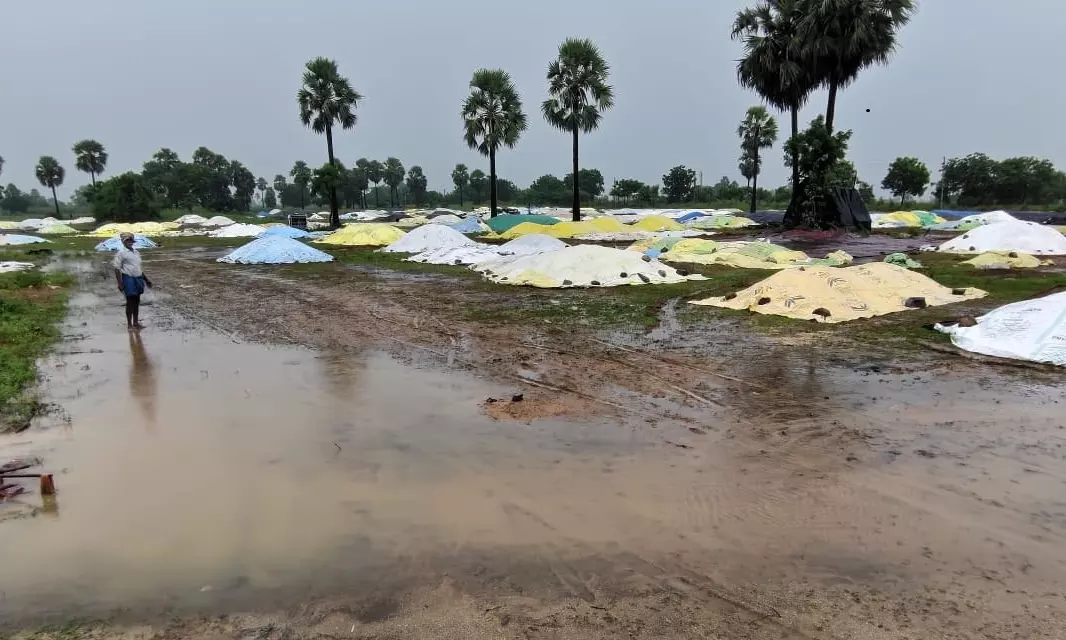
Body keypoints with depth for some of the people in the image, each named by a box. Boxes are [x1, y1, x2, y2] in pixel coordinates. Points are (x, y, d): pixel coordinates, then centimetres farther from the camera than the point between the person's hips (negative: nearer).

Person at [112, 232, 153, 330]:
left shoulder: (136, 252, 15)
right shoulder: (121, 253, -7)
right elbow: (117, 269, -10)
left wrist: (146, 279, 22)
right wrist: (120, 283, -16)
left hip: (138, 278, 7)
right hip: (128, 279, -7)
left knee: (137, 301, 12)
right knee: (130, 302, -2)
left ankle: (136, 322, 22)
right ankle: (129, 324, 7)